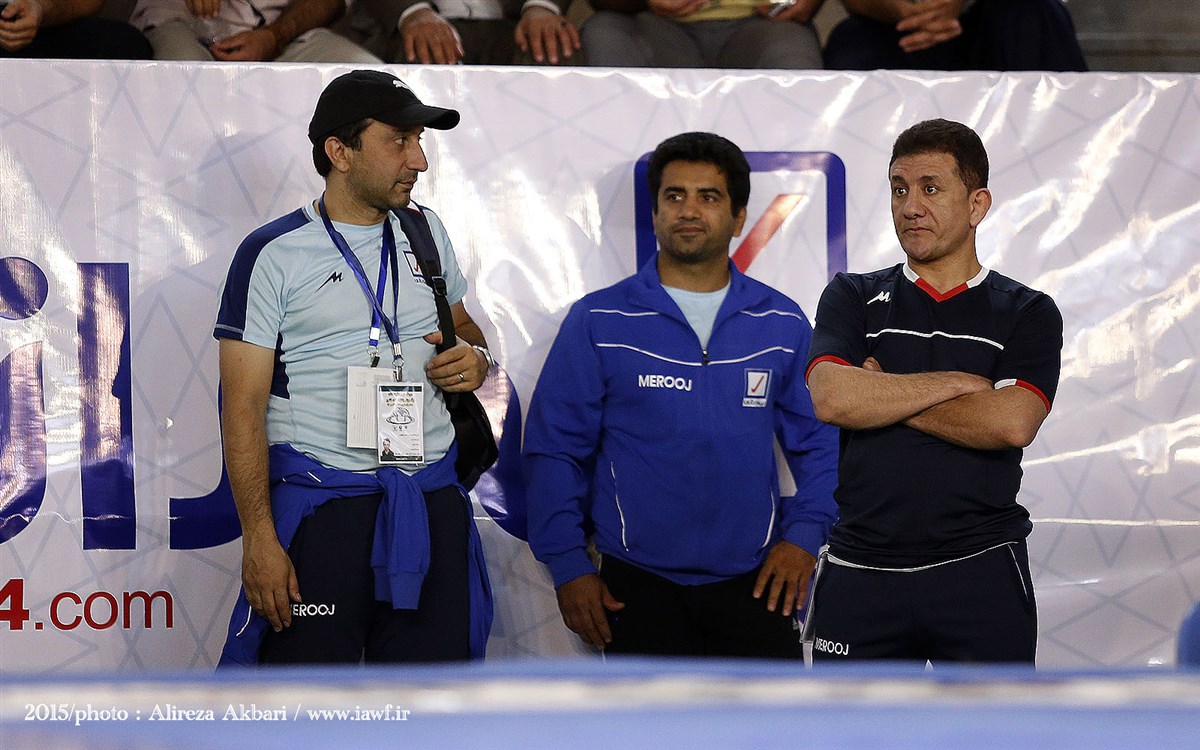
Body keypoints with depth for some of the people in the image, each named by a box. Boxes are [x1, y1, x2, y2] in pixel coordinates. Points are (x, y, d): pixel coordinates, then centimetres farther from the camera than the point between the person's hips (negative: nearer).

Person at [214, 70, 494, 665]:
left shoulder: (425, 232, 13)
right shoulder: (274, 255, -4)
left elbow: (463, 327, 29)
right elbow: (243, 409, -7)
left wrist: (475, 357, 3)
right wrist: (259, 537, -15)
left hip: (433, 503, 5)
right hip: (319, 505, -5)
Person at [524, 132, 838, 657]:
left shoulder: (781, 324, 7)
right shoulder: (599, 322, 0)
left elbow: (819, 441, 11)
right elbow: (553, 449, 0)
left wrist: (803, 535, -2)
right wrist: (568, 566, -5)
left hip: (755, 584, 2)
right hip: (639, 588, -2)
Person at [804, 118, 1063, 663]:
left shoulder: (1028, 313, 6)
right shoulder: (852, 298, 10)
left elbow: (1011, 423, -12)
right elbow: (831, 398, -10)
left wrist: (883, 396, -6)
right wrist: (961, 382, -7)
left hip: (982, 574, -1)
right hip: (860, 572, 1)